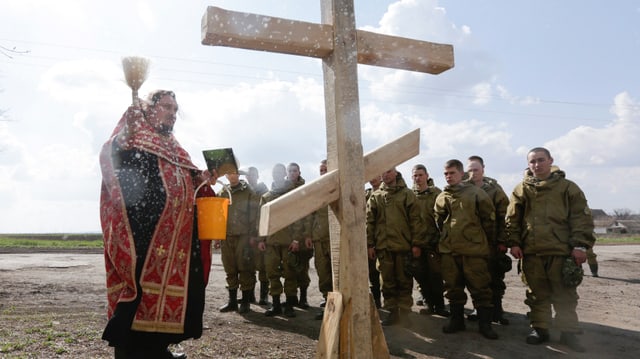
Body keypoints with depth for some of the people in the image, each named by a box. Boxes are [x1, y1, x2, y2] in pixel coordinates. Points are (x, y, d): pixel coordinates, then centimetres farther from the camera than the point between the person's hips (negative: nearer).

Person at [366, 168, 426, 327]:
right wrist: (370, 244, 3)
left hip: (404, 246, -2)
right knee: (388, 282, 9)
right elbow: (369, 222, 9)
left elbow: (416, 220, -2)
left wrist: (416, 243, -7)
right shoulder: (375, 197, 9)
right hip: (383, 247, 2)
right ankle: (392, 312, 21)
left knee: (404, 281, 6)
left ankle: (404, 312, 18)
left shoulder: (407, 194, 2)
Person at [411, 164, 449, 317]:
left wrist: (440, 239, -8)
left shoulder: (436, 193, -2)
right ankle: (428, 303, 23)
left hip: (433, 241, -3)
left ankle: (439, 305, 16)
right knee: (420, 275, 8)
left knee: (436, 274, 2)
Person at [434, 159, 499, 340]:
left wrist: (483, 239, 6)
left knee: (480, 287, 1)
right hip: (449, 250, 4)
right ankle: (456, 320, 24)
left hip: (474, 249, -4)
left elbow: (489, 217, 2)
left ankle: (484, 323, 13)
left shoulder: (475, 193, -2)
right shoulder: (441, 198, 9)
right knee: (453, 287, 11)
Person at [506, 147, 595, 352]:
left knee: (565, 295, 8)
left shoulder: (568, 187, 3)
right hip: (531, 252, 2)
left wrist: (580, 245, -8)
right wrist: (514, 243, -1)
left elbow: (581, 218, -1)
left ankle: (568, 332, 22)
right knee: (537, 294, 11)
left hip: (561, 251, -1)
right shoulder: (521, 190, 7)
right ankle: (540, 329, 22)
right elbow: (512, 219, 6)